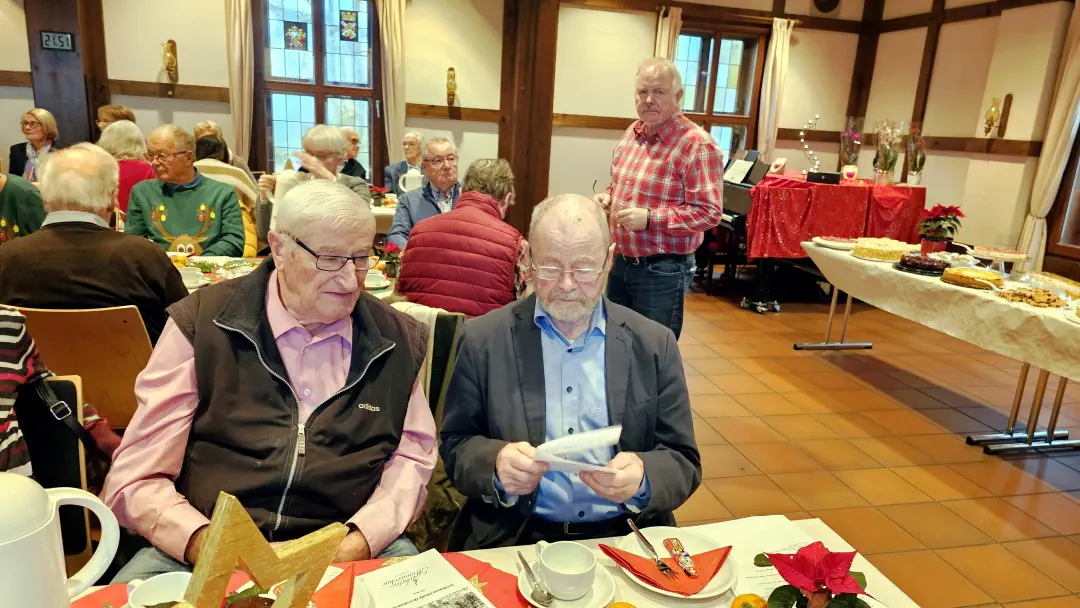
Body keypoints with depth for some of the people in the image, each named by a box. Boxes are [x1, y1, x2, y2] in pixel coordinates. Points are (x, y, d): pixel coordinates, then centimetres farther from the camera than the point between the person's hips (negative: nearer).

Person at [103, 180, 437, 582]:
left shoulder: (398, 340, 4)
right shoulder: (200, 325, -4)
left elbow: (412, 456, 7)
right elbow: (135, 479, -4)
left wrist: (363, 538, -12)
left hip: (347, 550, 1)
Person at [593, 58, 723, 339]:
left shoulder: (697, 144, -17)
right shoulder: (631, 134, 7)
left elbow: (709, 212, -20)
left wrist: (650, 218, -25)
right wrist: (607, 197, 1)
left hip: (662, 270, -7)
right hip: (622, 262, 8)